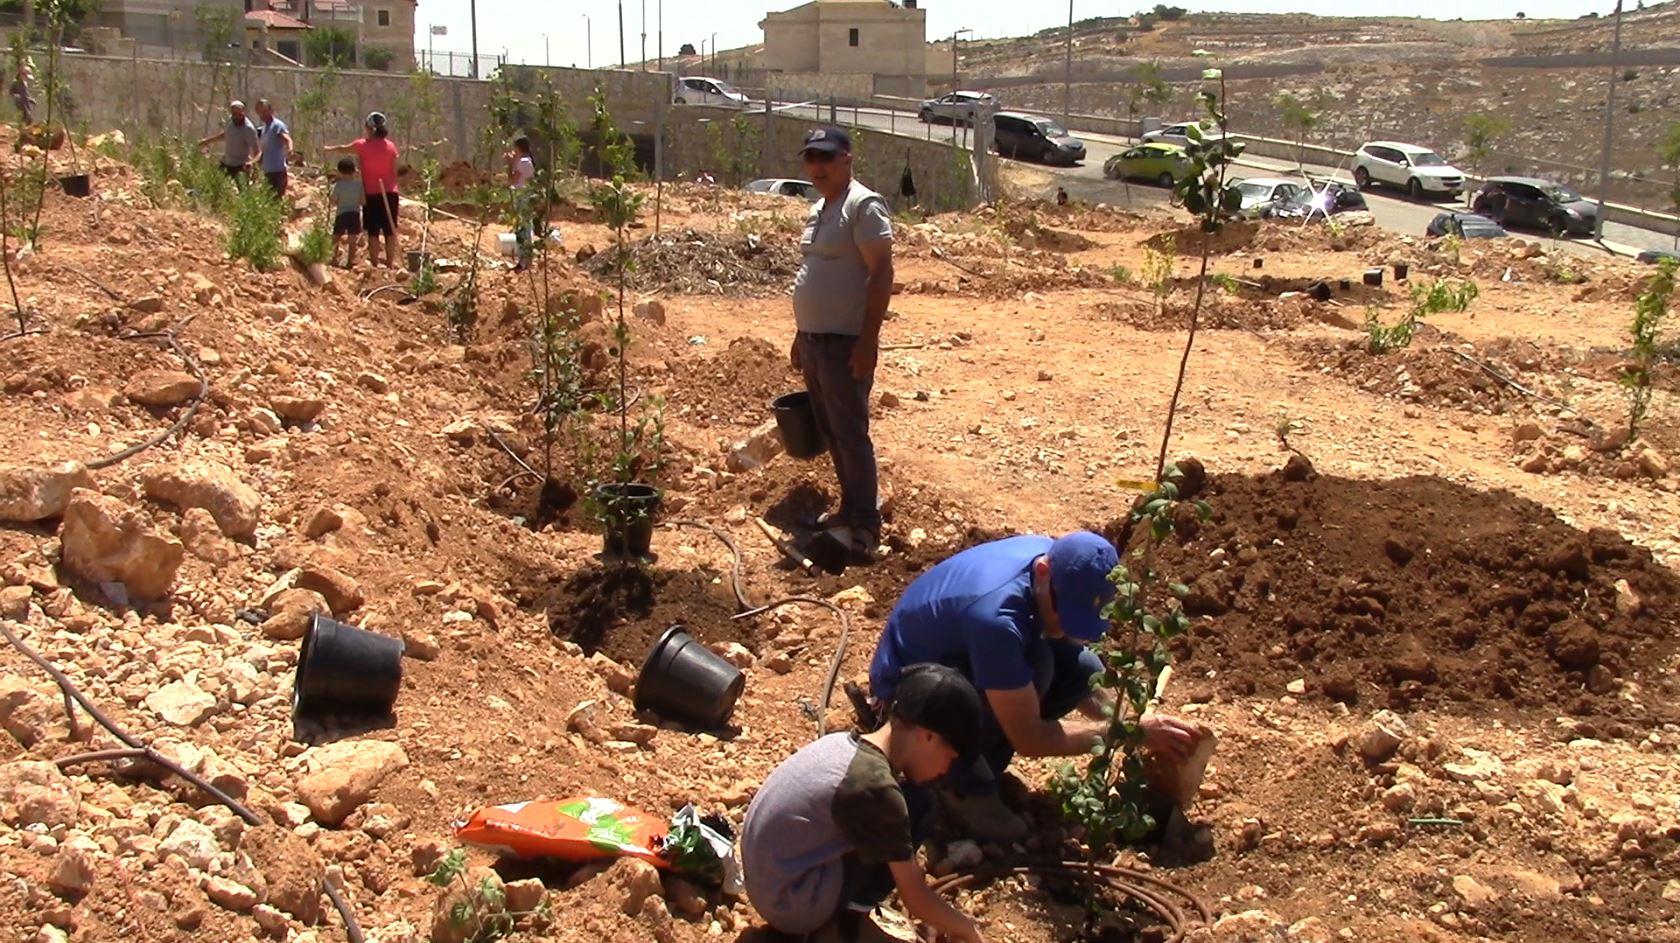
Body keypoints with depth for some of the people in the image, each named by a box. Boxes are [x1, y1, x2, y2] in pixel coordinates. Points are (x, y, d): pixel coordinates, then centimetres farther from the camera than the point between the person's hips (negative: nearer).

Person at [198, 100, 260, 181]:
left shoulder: (249, 129, -24)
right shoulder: (230, 120, -2)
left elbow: (256, 151, -28)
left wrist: (251, 162, -48)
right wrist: (208, 140, 25)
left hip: (239, 167, -8)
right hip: (225, 164, 8)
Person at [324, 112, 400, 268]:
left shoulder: (362, 145, -3)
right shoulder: (391, 146, 1)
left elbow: (343, 149, 17)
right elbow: (394, 172, 4)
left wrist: (329, 149, 37)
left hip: (372, 194, -2)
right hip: (390, 193, 2)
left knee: (373, 232, 3)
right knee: (390, 230, 6)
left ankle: (375, 264, 2)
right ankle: (390, 263, 7)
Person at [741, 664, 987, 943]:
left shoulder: (843, 743, 3)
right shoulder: (875, 787, -22)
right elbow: (915, 899, -12)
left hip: (764, 887, 9)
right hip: (793, 906, -9)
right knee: (918, 807, -10)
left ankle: (842, 909, 9)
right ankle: (845, 916, 1)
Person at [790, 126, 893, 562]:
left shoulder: (863, 206, -13)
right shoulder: (818, 209, 15)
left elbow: (881, 274, -18)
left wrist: (868, 339, -23)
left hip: (845, 343, -9)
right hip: (814, 340, 9)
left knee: (850, 433, -6)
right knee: (830, 432, 15)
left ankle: (864, 525, 1)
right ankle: (850, 507, 27)